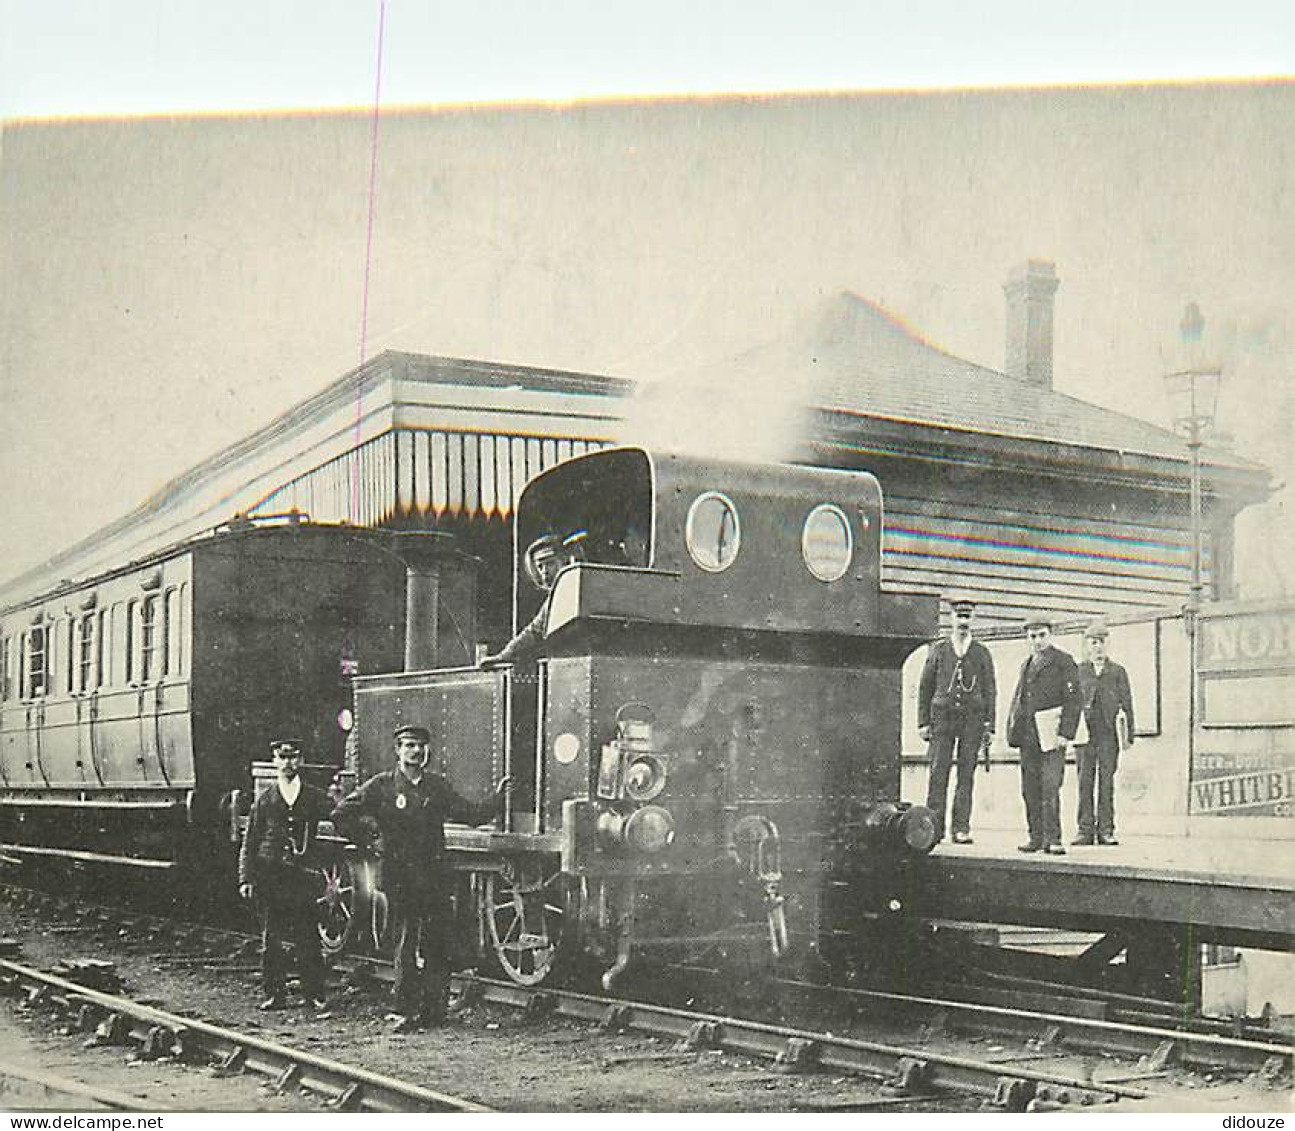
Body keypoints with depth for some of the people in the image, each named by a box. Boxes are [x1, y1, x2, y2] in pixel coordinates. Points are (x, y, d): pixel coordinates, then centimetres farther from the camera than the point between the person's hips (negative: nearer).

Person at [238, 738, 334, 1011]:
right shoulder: (264, 800, 9)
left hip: (303, 877, -1)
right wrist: (245, 879, 2)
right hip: (270, 876, 1)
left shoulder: (315, 798, 9)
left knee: (308, 938, -2)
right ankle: (275, 994, 11)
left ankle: (315, 994, 6)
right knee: (271, 939, 3)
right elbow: (249, 843, 9)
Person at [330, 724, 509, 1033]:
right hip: (401, 877, -3)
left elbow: (472, 815, 11)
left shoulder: (437, 786, 12)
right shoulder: (381, 785, 0)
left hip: (435, 876, 4)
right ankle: (404, 1012, 3)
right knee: (406, 945, -3)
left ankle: (434, 1010, 14)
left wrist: (497, 797, 3)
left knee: (437, 944, 4)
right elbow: (341, 816, 0)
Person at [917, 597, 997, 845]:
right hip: (943, 716, 0)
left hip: (972, 718, 0)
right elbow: (924, 687, 11)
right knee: (938, 773, -7)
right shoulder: (938, 650, 11)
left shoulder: (982, 653, 12)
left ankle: (961, 829, 1)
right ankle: (934, 828, -4)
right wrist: (923, 722, 4)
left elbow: (990, 691, 12)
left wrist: (989, 726, 3)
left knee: (967, 774, -2)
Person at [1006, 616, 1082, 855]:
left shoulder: (1064, 661, -1)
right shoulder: (1027, 664, 21)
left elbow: (1073, 699, -7)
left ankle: (1052, 839, -10)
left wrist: (1066, 734, -15)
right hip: (1028, 736, 7)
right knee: (1030, 788, 6)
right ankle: (1036, 837, 13)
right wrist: (1013, 731, 14)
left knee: (1050, 787, -12)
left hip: (1052, 735, -7)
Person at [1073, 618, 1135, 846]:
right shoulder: (1078, 671, 11)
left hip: (1109, 733, -1)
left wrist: (1128, 736, 2)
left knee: (1107, 782, 0)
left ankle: (1106, 830, 3)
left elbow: (1127, 705, 8)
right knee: (1085, 782, -1)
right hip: (1085, 732, 1)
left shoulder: (1117, 672, 10)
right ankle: (1086, 830, 2)